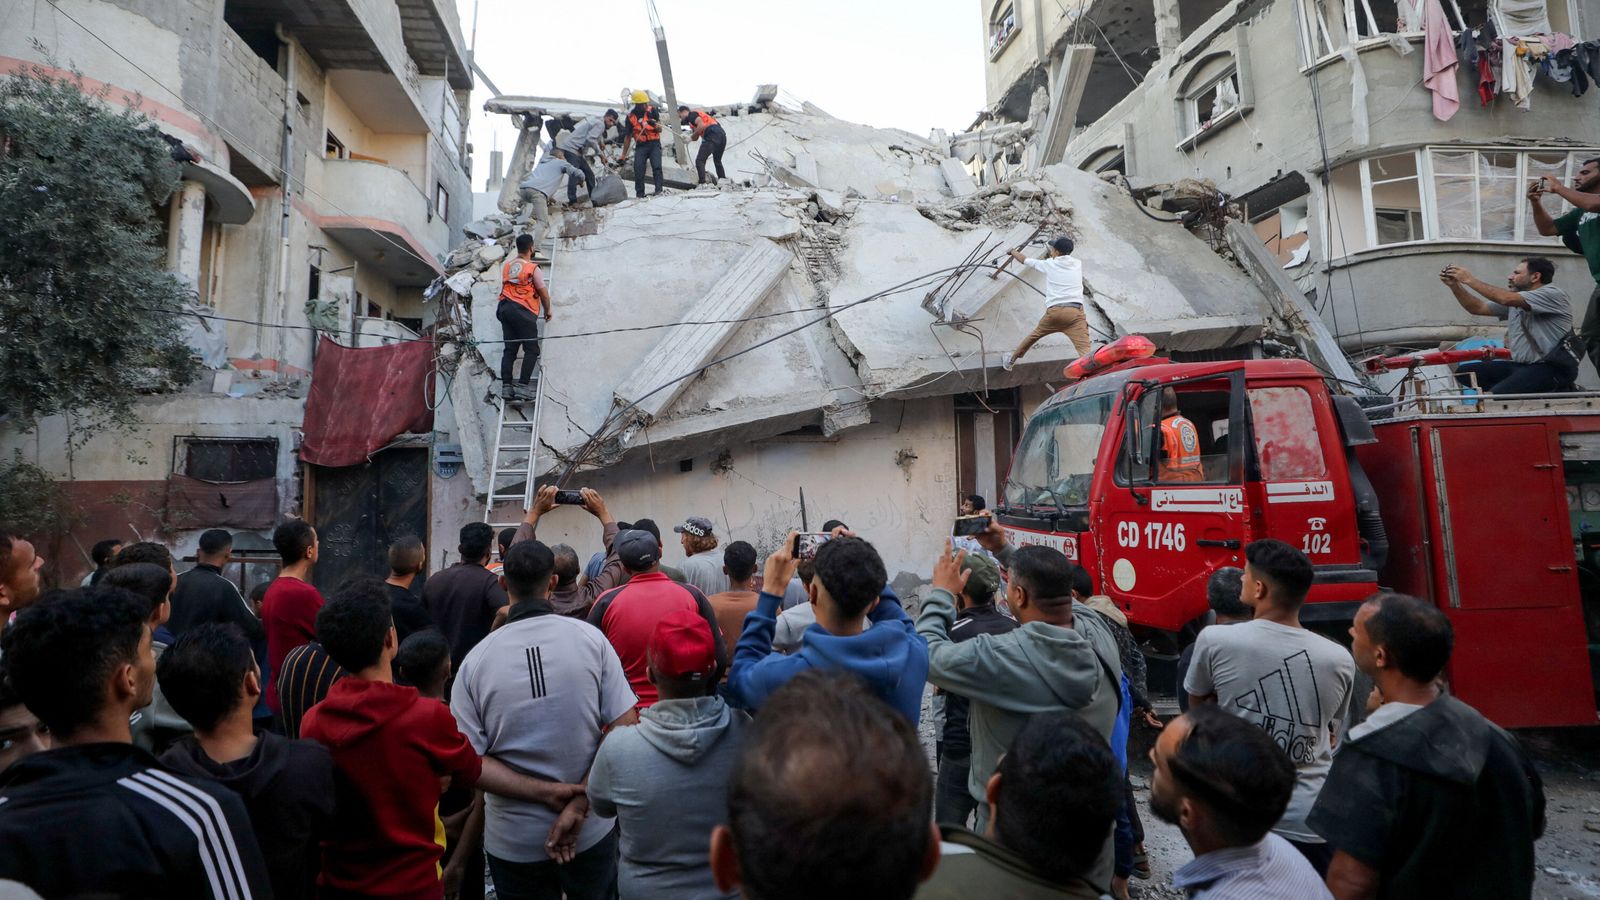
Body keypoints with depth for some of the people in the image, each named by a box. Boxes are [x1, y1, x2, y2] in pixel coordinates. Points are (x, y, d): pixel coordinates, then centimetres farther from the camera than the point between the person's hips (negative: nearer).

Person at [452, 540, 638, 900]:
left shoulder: (476, 659, -9)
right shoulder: (590, 638, -11)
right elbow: (624, 727, -13)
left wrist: (546, 792, -13)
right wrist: (579, 803, -13)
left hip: (513, 840, 0)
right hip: (591, 830, 0)